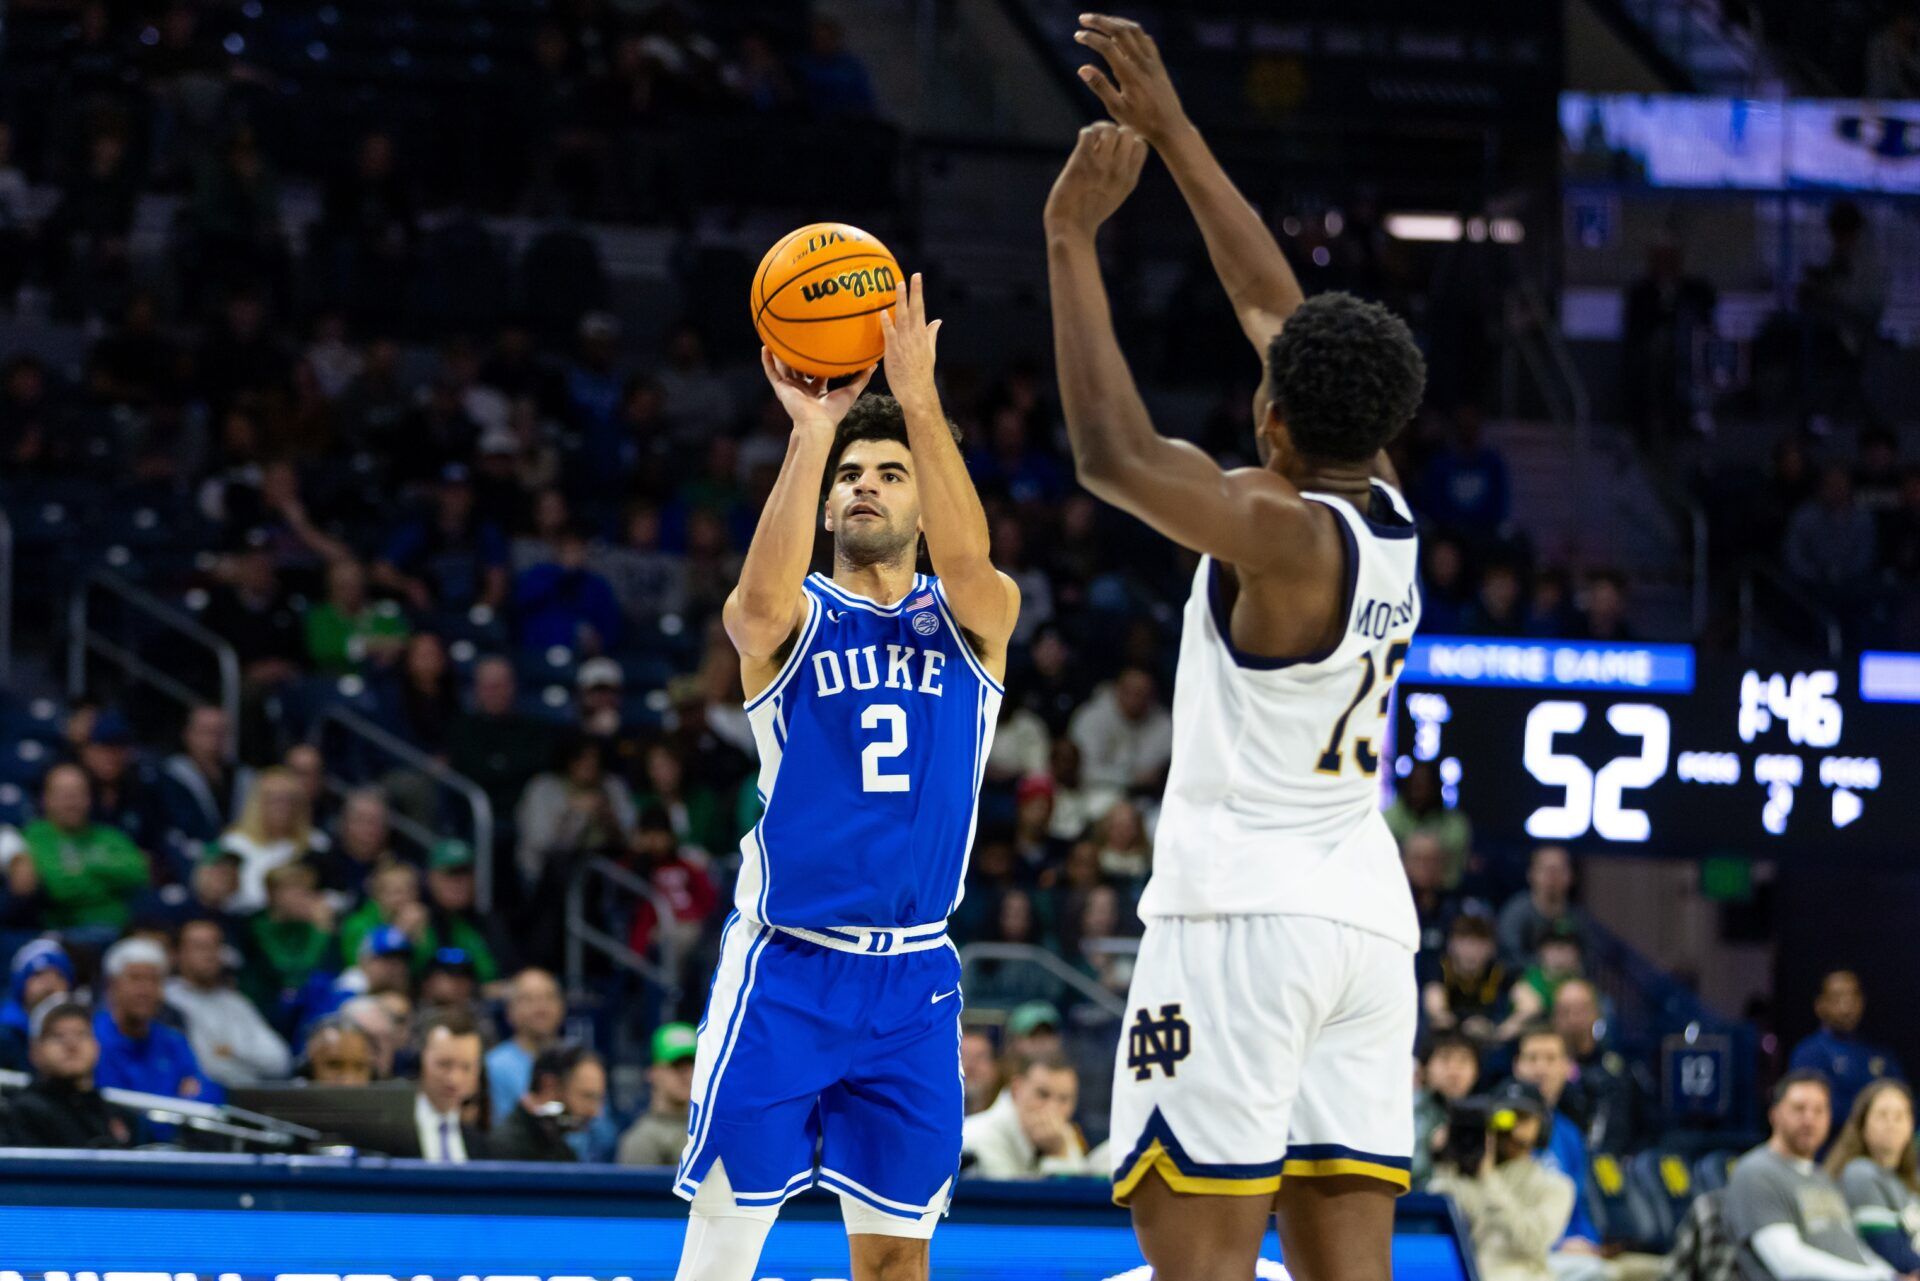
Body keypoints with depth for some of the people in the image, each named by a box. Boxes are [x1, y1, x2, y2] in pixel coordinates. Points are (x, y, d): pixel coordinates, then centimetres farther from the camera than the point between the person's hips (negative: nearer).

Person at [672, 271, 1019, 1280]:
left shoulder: (974, 620, 6)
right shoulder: (787, 622, 1)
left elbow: (967, 563, -18)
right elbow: (763, 598, -25)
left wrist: (920, 401, -30)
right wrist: (812, 430, -33)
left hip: (914, 979, 2)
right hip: (784, 967, -2)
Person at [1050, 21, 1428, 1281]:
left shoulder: (1287, 535, -14)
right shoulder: (1390, 509, 8)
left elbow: (1114, 456, -23)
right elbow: (1274, 300, 15)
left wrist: (1073, 238, -18)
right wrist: (1170, 130, 19)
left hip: (1246, 917, -8)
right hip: (1370, 917, 8)